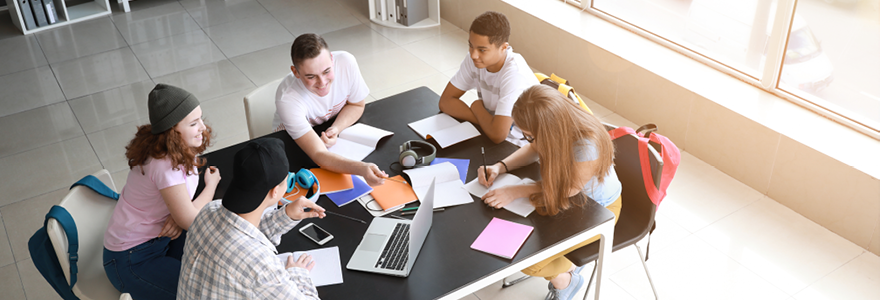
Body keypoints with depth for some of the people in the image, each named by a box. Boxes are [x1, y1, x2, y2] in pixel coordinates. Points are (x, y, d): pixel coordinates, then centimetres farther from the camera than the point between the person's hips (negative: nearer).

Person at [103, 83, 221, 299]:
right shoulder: (165, 166, -31)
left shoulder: (179, 150, -5)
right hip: (132, 261, -8)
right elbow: (190, 221, -22)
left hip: (160, 237, 8)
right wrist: (212, 184, -8)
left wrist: (178, 216, -14)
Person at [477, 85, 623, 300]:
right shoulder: (557, 123, -22)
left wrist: (515, 192, -25)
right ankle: (568, 264, 17)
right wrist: (500, 167, -15)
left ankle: (564, 280, 21)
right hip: (566, 194, 7)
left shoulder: (587, 147, -41)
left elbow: (569, 188, -23)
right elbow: (533, 150, 0)